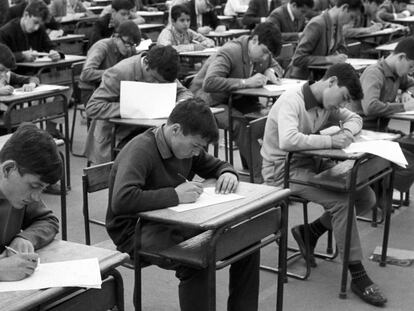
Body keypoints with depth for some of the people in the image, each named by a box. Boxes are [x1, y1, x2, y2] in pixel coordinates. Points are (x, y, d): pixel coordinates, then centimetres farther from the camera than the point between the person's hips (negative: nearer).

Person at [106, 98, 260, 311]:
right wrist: (175, 195, -36)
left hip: (174, 222, 8)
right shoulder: (140, 151, -22)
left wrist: (228, 173, -3)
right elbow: (121, 200, -37)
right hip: (136, 231, -8)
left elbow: (216, 165, 21)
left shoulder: (186, 146, 3)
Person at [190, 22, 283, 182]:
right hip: (208, 101, -8)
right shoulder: (230, 52, -26)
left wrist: (271, 71, -6)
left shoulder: (264, 53, 0)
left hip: (235, 98, 8)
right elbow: (209, 83, -39)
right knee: (238, 123, -35)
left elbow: (277, 67, 20)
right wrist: (245, 82, -40)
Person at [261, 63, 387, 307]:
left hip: (312, 163, 9)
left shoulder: (327, 103, 4)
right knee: (341, 201, -26)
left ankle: (309, 232, 13)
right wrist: (331, 141, -30)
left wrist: (348, 131, -6)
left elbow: (354, 118, 19)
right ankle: (358, 276, -15)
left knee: (366, 198, -2)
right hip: (284, 169, -9)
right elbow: (288, 140, -37)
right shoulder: (291, 101, -21)